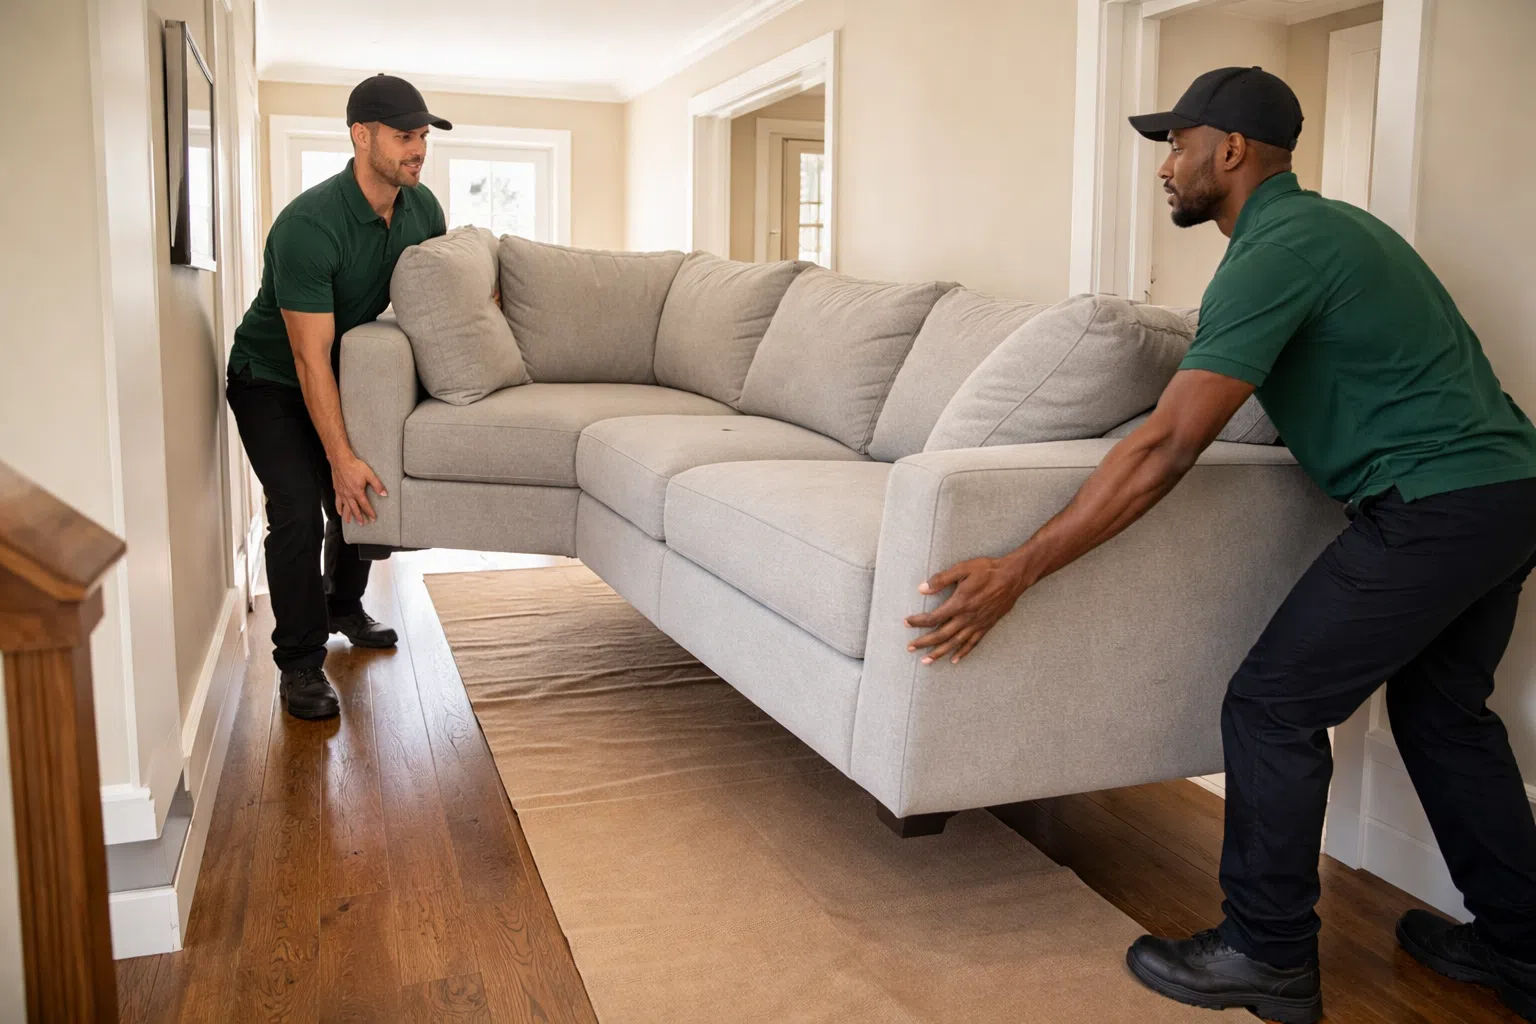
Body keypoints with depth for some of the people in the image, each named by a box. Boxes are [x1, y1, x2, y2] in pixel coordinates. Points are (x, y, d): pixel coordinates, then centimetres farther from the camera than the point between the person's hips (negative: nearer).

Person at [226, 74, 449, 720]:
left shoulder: (421, 207, -10)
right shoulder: (308, 225, -32)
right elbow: (311, 356, -32)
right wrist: (341, 458, -33)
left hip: (345, 373, 7)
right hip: (271, 381, -6)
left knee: (362, 497, 10)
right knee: (298, 510, -17)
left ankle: (343, 607, 36)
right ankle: (299, 664, -5)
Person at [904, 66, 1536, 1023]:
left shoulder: (1275, 252, -16)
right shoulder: (1331, 223, 15)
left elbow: (1166, 450, -25)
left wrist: (1017, 571, -26)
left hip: (1434, 506, -10)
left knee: (1274, 707, -3)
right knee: (1442, 708, 22)